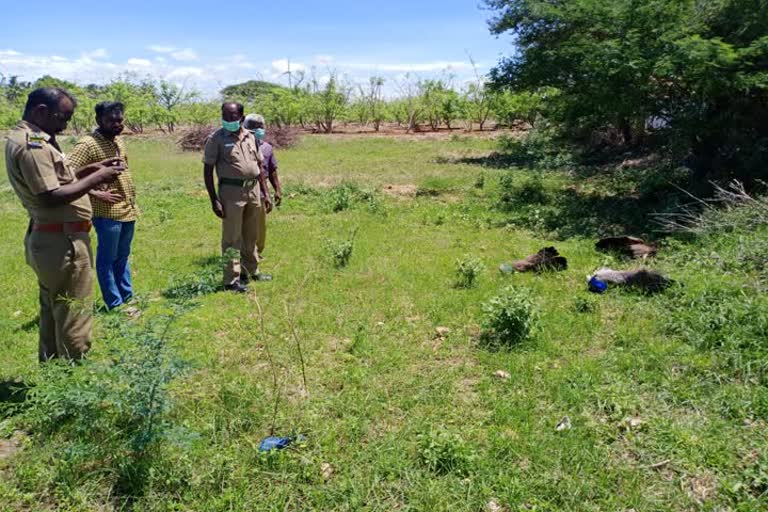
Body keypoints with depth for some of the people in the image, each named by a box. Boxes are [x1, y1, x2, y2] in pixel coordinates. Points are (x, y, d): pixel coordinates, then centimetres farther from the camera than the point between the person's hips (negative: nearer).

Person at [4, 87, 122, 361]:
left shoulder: (24, 139, 13)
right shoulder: (32, 145, -19)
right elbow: (51, 197, -25)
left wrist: (89, 169, 8)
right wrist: (96, 178, -18)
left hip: (48, 238, 11)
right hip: (62, 242, -11)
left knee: (52, 310, 20)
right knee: (73, 313, -2)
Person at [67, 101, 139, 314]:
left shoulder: (118, 140, 10)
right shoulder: (87, 144, -15)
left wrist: (132, 199, 14)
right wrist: (95, 194, -20)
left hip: (128, 210, 8)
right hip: (107, 212, -8)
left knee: (122, 257, 18)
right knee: (107, 259, 3)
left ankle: (128, 298, 28)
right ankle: (115, 304, 12)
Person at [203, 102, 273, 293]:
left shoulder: (250, 137, 9)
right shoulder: (216, 138, -6)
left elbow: (259, 165, 16)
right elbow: (208, 170, -7)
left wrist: (265, 193, 12)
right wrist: (214, 200, -13)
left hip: (253, 189, 6)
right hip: (231, 191, -6)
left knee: (251, 234, 17)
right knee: (232, 237, -2)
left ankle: (251, 270, 31)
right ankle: (231, 280, 4)